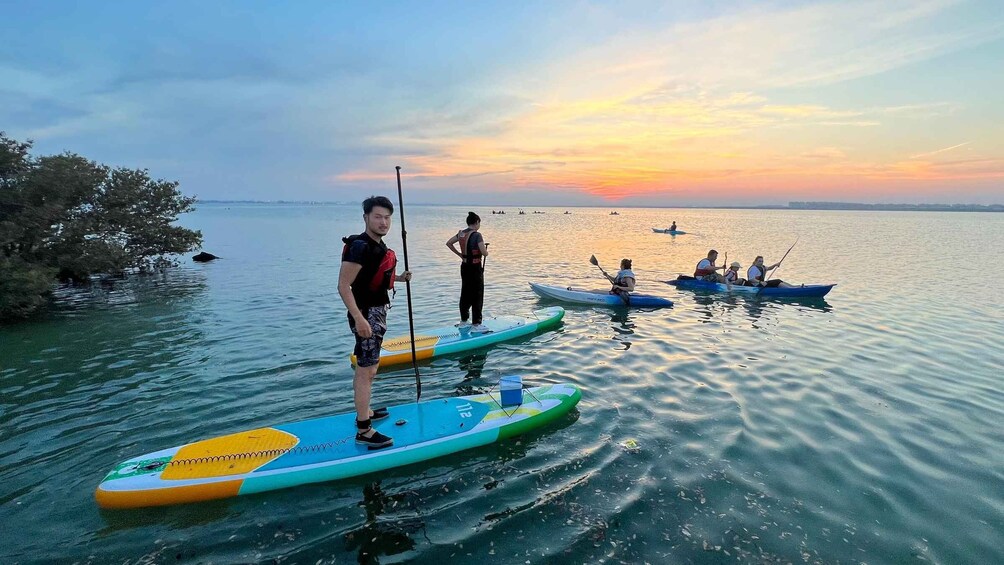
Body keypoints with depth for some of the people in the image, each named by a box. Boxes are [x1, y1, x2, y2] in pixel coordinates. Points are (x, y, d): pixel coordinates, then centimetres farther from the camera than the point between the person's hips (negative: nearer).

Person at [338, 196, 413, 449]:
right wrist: (359, 319, -29)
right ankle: (364, 431, 2)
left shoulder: (378, 245, 10)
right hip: (366, 314, -10)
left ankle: (364, 412, 35)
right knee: (366, 371, -6)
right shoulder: (360, 246, -19)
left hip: (377, 312, 10)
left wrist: (398, 277, 11)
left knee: (366, 368, 20)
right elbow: (343, 285, -23)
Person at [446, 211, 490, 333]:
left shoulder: (461, 233, 5)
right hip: (475, 268, -7)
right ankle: (476, 325, 3)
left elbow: (448, 243, 13)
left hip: (464, 267, 7)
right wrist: (486, 250, 1)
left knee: (465, 293, 16)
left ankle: (463, 321, 26)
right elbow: (484, 253, -22)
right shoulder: (477, 235, -17)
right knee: (477, 296, 0)